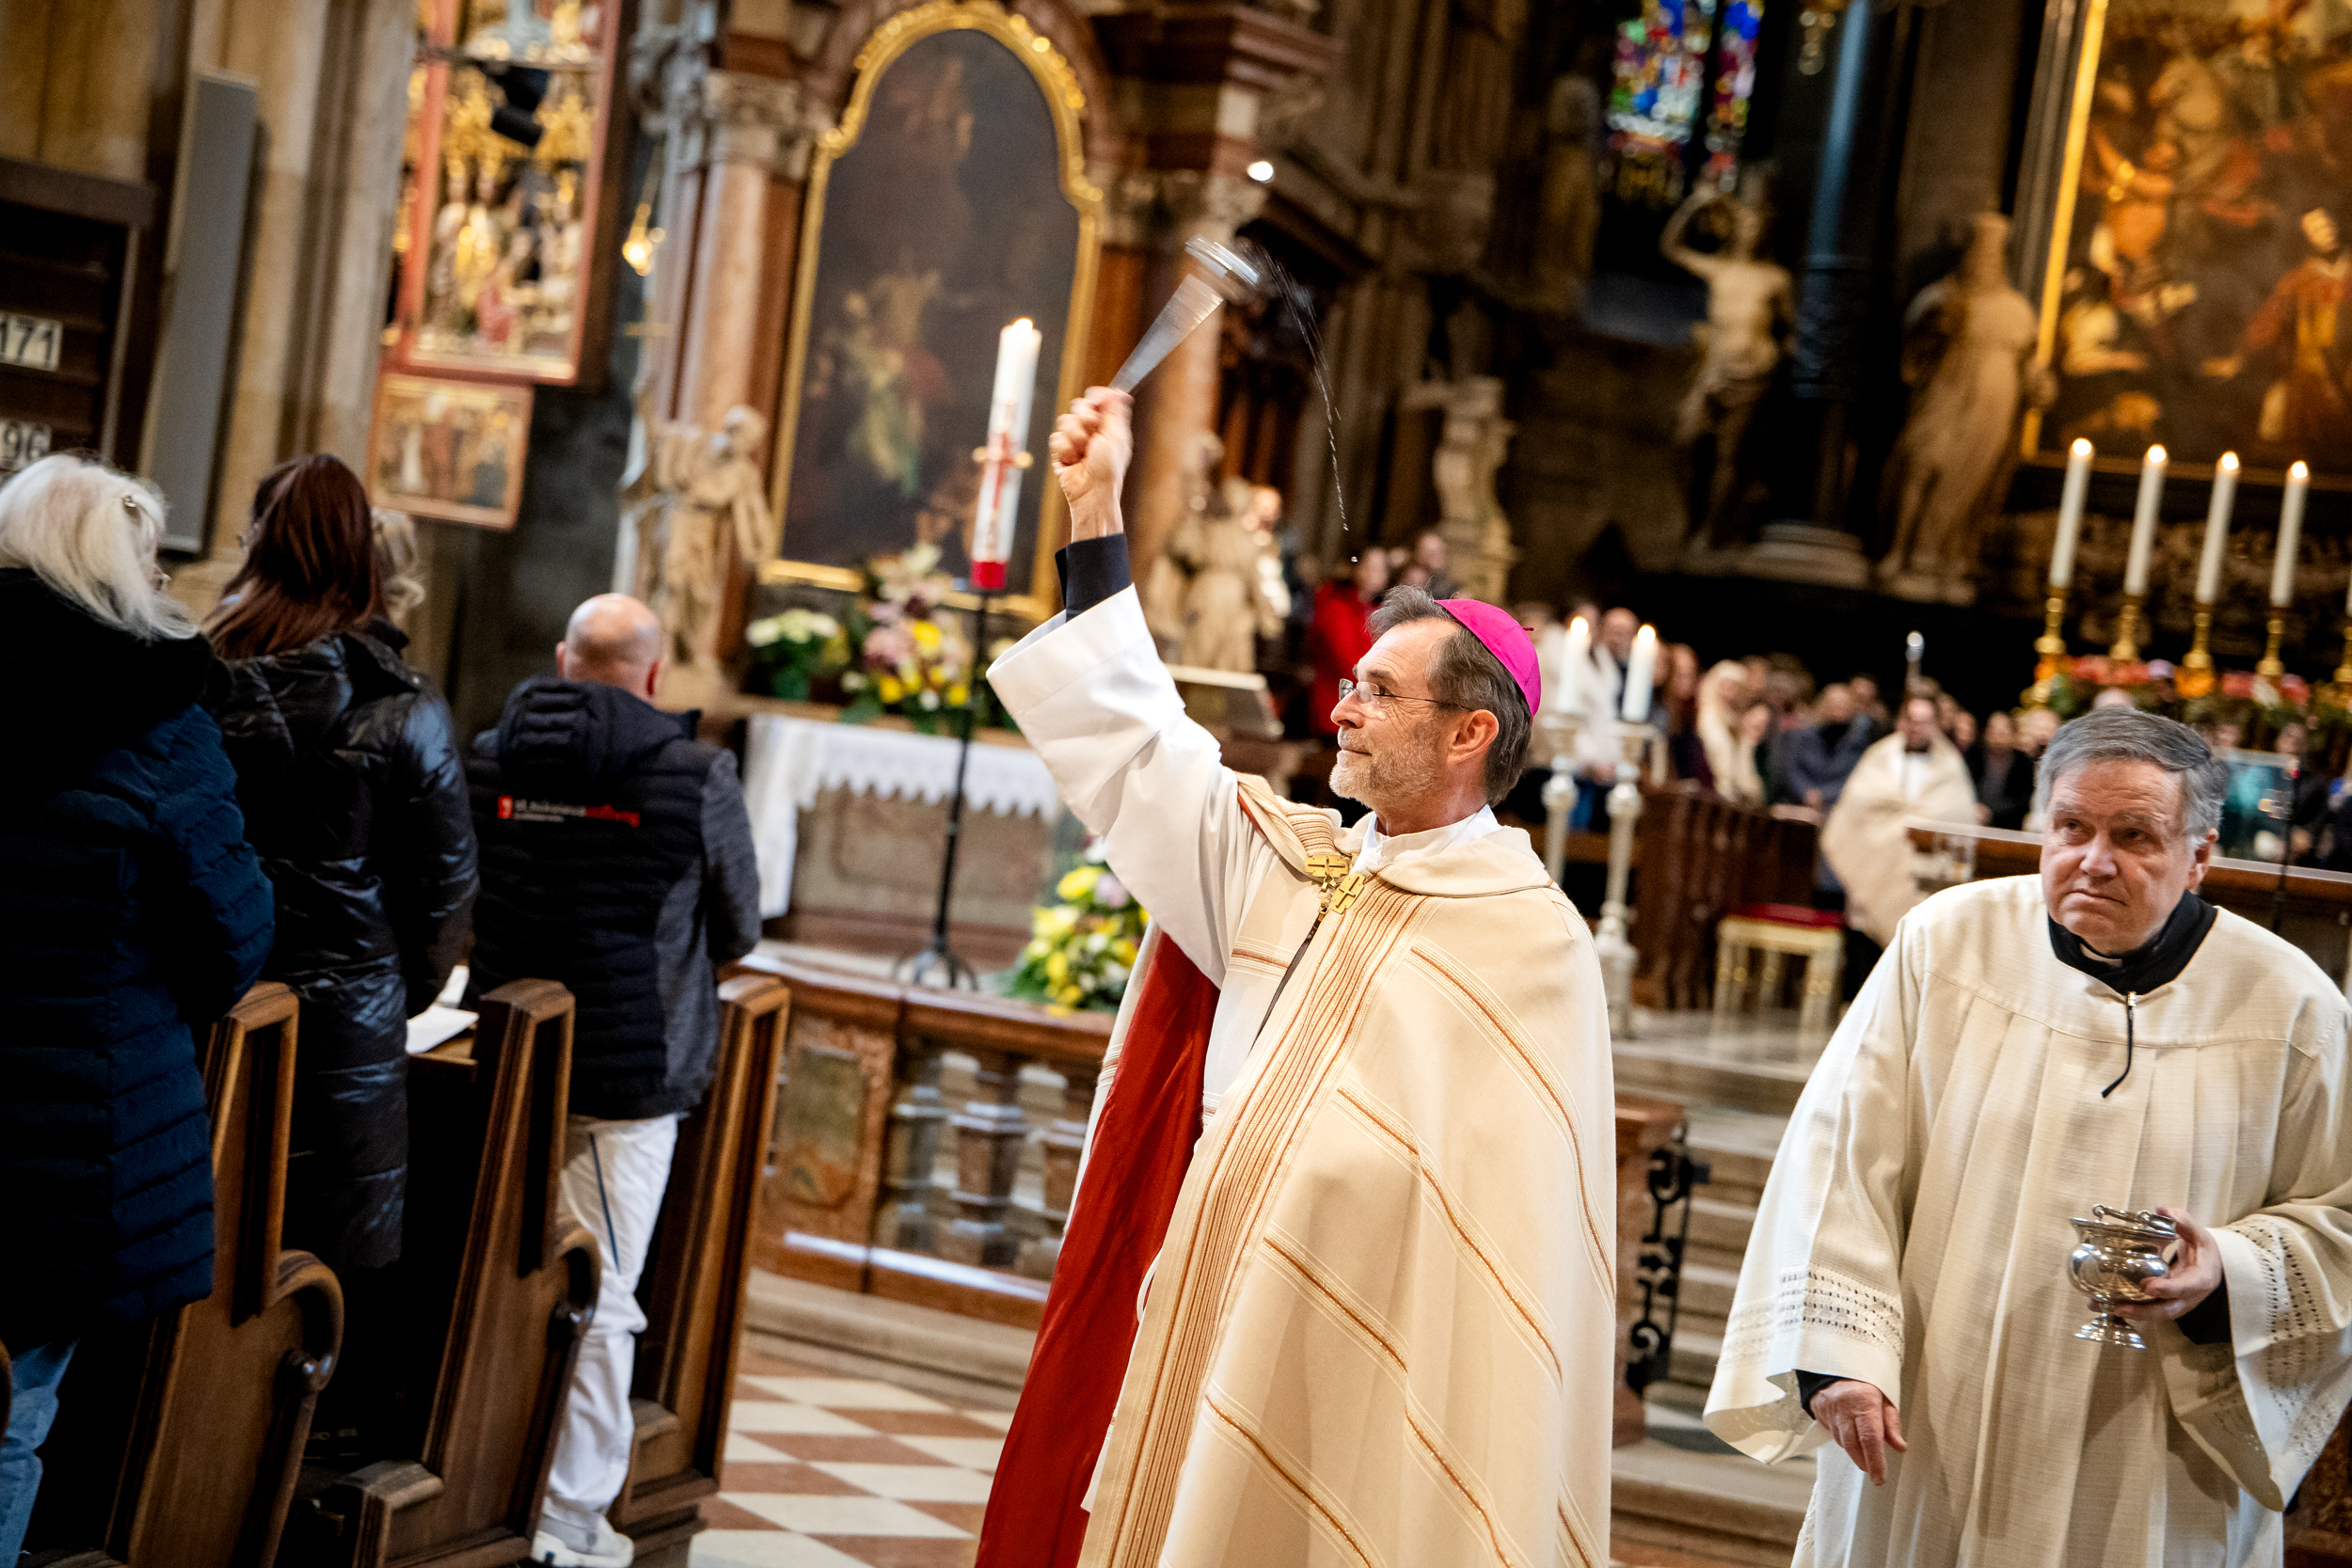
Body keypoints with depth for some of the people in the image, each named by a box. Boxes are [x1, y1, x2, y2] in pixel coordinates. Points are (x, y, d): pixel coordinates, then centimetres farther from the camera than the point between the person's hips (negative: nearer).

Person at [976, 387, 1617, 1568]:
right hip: (1207, 1355, 6)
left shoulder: (1529, 941, -11)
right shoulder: (1290, 862, 8)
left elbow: (1514, 1228, -14)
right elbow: (1132, 740, 16)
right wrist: (1096, 513, 15)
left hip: (1350, 1382, -6)